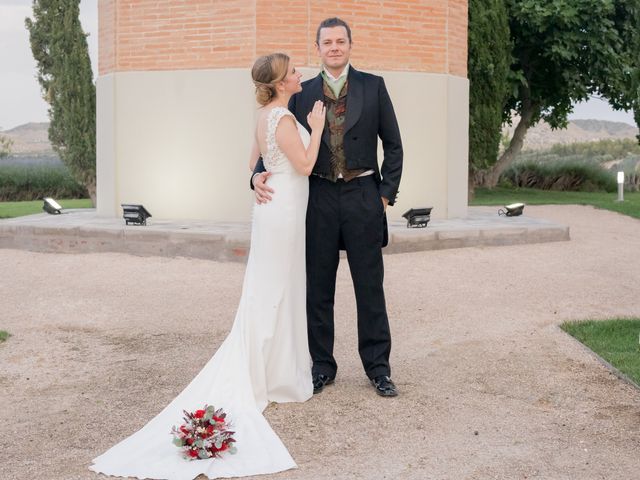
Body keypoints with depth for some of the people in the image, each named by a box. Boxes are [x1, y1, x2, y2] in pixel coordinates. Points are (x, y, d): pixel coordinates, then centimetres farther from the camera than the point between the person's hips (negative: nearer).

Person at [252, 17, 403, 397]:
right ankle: (322, 366, 18)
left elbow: (393, 144, 5)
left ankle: (378, 367, 15)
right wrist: (259, 174, -13)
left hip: (363, 196, -1)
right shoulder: (303, 94, 7)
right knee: (318, 287, 7)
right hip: (319, 197, 2)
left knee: (370, 286, 5)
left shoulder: (373, 86, 4)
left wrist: (387, 193, -2)